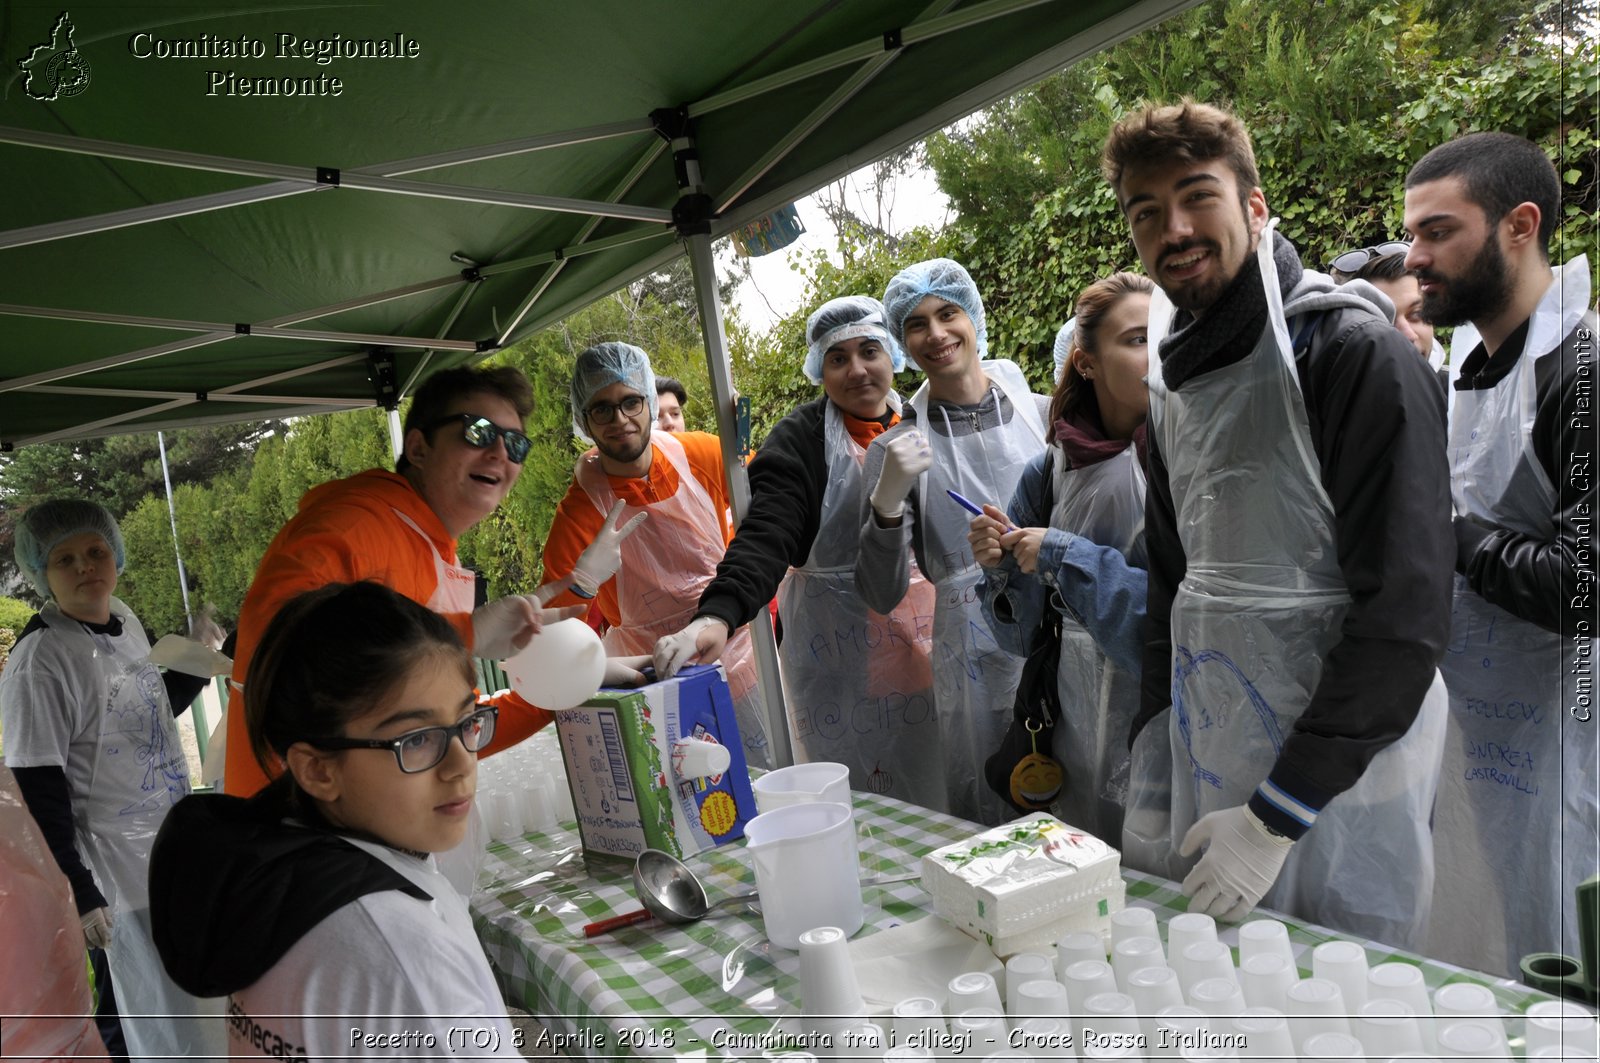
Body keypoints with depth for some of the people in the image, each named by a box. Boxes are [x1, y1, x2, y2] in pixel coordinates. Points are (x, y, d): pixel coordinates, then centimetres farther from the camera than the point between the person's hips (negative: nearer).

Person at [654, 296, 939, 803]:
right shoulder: (800, 442, -8)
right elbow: (764, 537, -22)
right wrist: (717, 615, -37)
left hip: (932, 644, 4)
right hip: (843, 661, -4)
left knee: (941, 794, 12)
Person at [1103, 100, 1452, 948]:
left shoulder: (1352, 351, -13)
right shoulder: (1174, 382, 10)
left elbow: (1406, 614, -18)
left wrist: (1280, 811, -18)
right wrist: (1150, 783, 9)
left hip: (1338, 782, -6)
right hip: (1204, 768, 7)